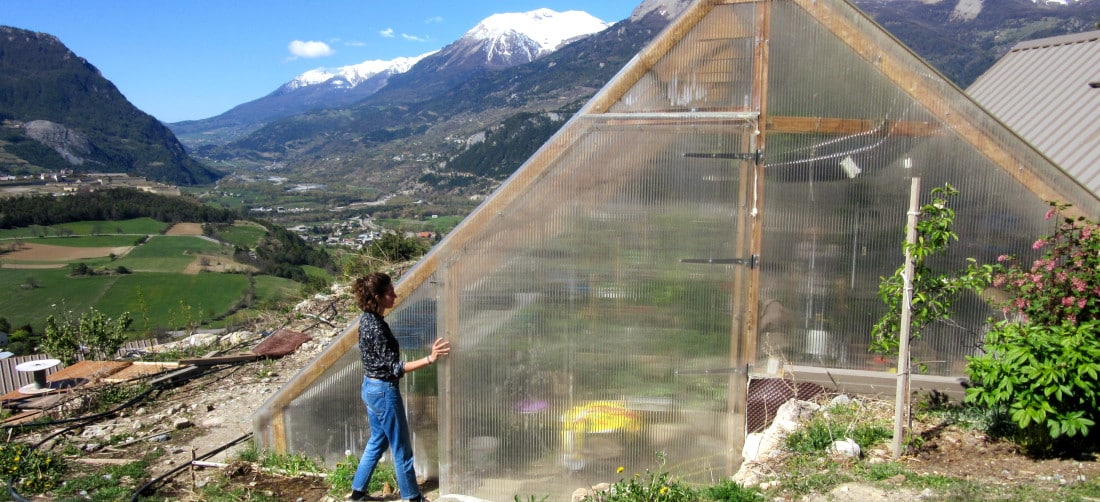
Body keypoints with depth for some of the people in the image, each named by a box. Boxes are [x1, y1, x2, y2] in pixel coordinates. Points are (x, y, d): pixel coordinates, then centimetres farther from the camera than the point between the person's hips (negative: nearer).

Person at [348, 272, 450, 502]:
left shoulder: (367, 319, 2)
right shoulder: (376, 327, -26)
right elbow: (395, 368, -26)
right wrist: (430, 359, -34)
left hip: (370, 387, 10)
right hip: (384, 391, -10)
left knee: (377, 442, 23)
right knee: (401, 448, 6)